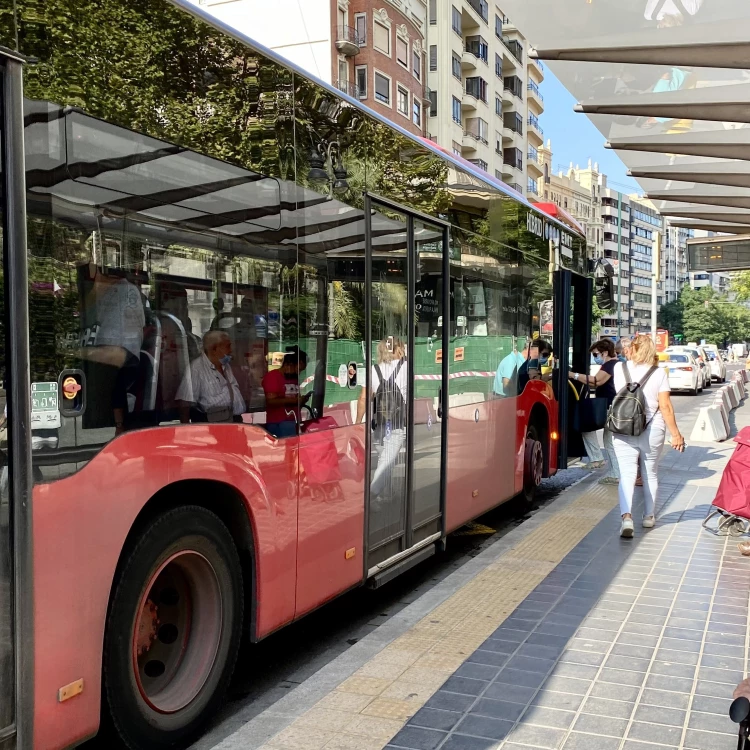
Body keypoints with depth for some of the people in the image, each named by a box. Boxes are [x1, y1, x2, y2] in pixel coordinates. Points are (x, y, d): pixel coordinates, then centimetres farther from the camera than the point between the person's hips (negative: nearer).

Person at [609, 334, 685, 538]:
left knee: (627, 474, -4)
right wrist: (675, 434, -3)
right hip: (652, 432, 1)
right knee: (650, 474, 17)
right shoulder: (659, 373, -6)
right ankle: (648, 516, 29)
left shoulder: (619, 368, -3)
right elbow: (665, 407, -9)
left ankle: (626, 516, -24)